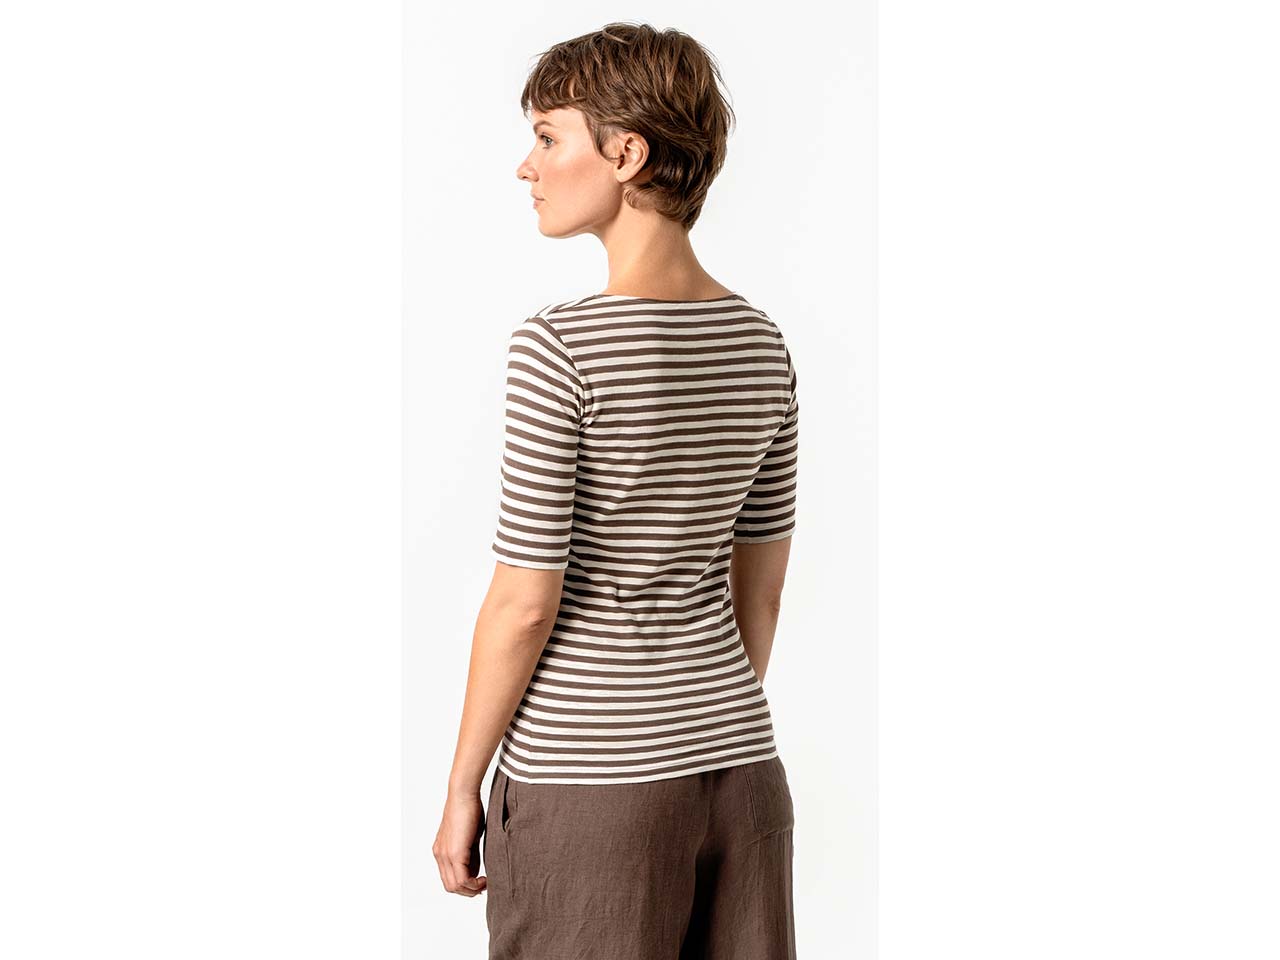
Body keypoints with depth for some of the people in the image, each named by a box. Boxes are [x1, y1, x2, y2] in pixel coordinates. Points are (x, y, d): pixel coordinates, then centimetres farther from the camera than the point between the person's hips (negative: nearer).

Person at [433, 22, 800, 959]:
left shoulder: (560, 348, -17)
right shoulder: (762, 344, 2)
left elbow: (524, 605, -15)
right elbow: (762, 589, 9)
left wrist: (462, 789, -3)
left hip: (586, 784, -6)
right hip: (743, 774, 6)